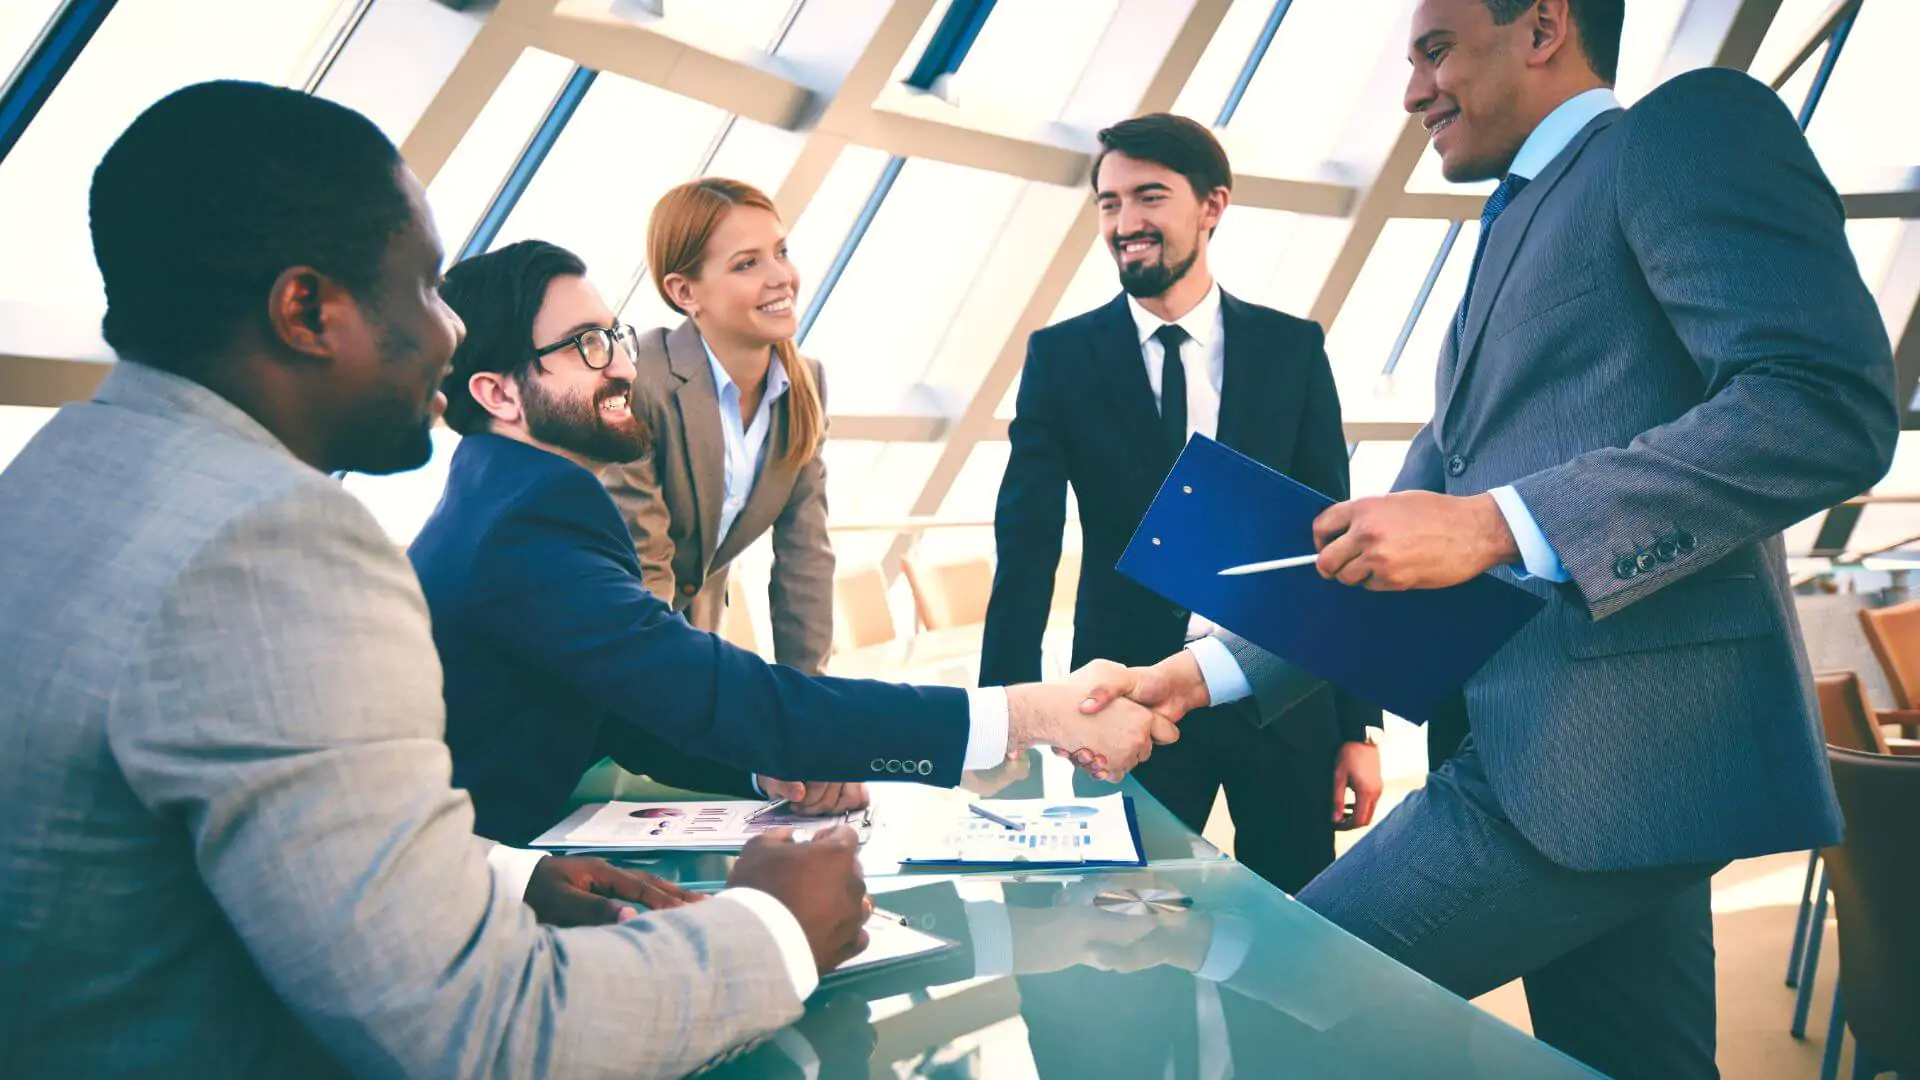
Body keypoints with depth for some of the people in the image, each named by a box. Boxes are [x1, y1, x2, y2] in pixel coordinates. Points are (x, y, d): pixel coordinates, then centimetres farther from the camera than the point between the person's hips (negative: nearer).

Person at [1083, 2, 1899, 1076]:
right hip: (1553, 749, 9)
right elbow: (1386, 547, 20)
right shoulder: (1513, 239, 24)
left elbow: (1831, 405, -18)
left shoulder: (1688, 123, -2)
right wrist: (1213, 672, 11)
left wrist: (1494, 524, -23)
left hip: (1614, 742, -9)